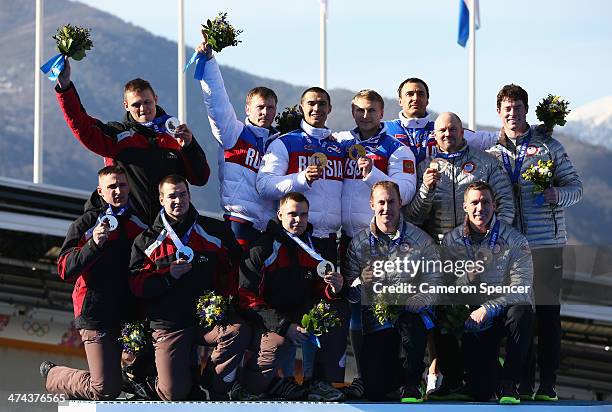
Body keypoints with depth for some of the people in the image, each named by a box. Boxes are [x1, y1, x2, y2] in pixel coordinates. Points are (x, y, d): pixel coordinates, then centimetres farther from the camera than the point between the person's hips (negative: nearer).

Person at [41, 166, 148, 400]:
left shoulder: (141, 224, 12)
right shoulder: (85, 225, -1)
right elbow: (65, 271, -11)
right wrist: (94, 244, -23)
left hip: (132, 316, 5)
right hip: (97, 316, -5)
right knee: (105, 391, -8)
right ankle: (53, 375, 19)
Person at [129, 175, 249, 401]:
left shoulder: (216, 231, 8)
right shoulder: (147, 241, 6)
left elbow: (235, 266, 16)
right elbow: (137, 284, 1)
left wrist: (226, 296, 1)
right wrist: (168, 276, -14)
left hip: (209, 316, 1)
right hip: (169, 324, -1)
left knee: (239, 332, -33)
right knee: (174, 394, -16)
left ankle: (215, 388, -9)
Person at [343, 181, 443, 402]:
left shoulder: (421, 240, -1)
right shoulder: (359, 243, 4)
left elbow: (434, 287, -8)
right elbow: (350, 294, 3)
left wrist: (403, 305, -24)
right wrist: (359, 283, -21)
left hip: (411, 312, -2)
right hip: (376, 322, 2)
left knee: (410, 324, -40)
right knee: (375, 391, -9)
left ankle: (411, 384, -15)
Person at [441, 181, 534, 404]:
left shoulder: (515, 240, -5)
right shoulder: (451, 241, 3)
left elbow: (520, 288, -15)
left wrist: (488, 309, -26)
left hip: (504, 311, 0)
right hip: (471, 315, 1)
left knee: (522, 311, -39)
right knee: (479, 392, -16)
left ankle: (508, 383, -24)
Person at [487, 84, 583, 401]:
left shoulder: (548, 146, 5)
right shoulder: (491, 152, 11)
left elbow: (575, 186, 4)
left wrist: (557, 194, -16)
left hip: (546, 242, -2)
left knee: (547, 311, -3)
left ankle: (548, 383, 0)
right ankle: (524, 381, 10)